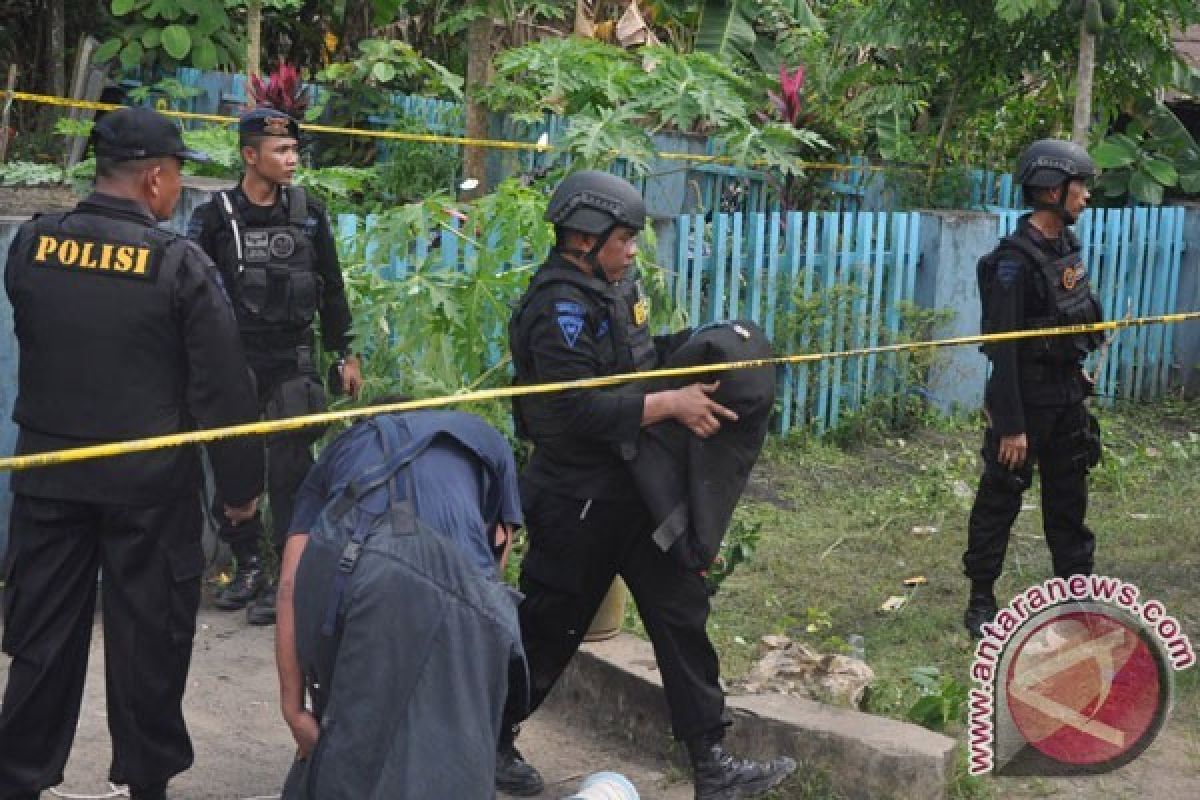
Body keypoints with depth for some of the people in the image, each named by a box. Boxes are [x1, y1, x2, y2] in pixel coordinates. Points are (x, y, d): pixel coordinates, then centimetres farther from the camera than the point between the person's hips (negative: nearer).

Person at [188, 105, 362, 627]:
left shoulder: (309, 214, 6)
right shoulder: (215, 217, -1)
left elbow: (331, 289, 12)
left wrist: (346, 355, 11)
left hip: (293, 364, 0)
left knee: (290, 470, -4)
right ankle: (248, 566, 20)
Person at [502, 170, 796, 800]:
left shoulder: (611, 288, 8)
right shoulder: (559, 306, -20)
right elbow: (576, 408, -28)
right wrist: (671, 405, -27)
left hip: (634, 488, 9)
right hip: (578, 500, -9)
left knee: (681, 611, 7)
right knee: (550, 629, 6)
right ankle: (490, 742, 27)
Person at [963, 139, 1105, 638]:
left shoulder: (1067, 244, 4)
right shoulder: (1016, 260, -20)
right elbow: (1003, 348, -21)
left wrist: (1078, 372, 16)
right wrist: (1010, 426, -21)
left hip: (1067, 395, 8)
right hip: (1027, 397, -8)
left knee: (1069, 500, 16)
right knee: (999, 502, 4)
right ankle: (981, 601, 16)